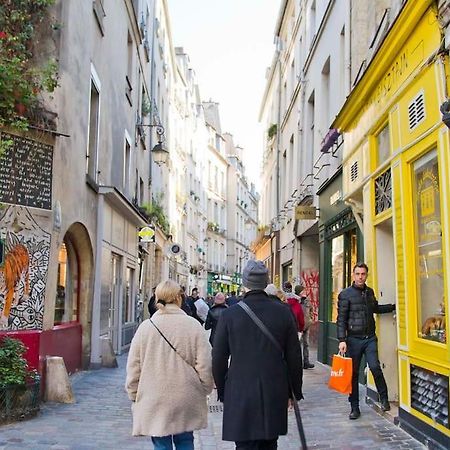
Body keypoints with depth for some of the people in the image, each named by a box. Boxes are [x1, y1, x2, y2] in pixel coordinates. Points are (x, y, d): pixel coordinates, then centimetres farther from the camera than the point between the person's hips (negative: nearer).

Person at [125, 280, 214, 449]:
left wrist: (134, 395, 14)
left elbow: (133, 367, 1)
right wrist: (204, 390, 10)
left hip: (154, 401, 0)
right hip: (186, 401, 0)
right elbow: (204, 365, -5)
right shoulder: (193, 325, -7)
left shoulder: (146, 326, -4)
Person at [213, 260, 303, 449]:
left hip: (240, 395, -2)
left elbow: (218, 359, -2)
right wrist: (295, 391, 12)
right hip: (275, 395, 2)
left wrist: (222, 392, 12)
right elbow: (294, 356, 1)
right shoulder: (283, 312, -3)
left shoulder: (229, 314, -7)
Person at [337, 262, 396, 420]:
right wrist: (342, 340, -14)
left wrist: (393, 306, 23)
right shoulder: (345, 294, -5)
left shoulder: (370, 292, 11)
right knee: (353, 373, 4)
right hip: (353, 339, -3)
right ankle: (355, 408, 14)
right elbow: (341, 319, -7)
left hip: (370, 338, 3)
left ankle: (384, 398, 6)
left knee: (375, 367, -14)